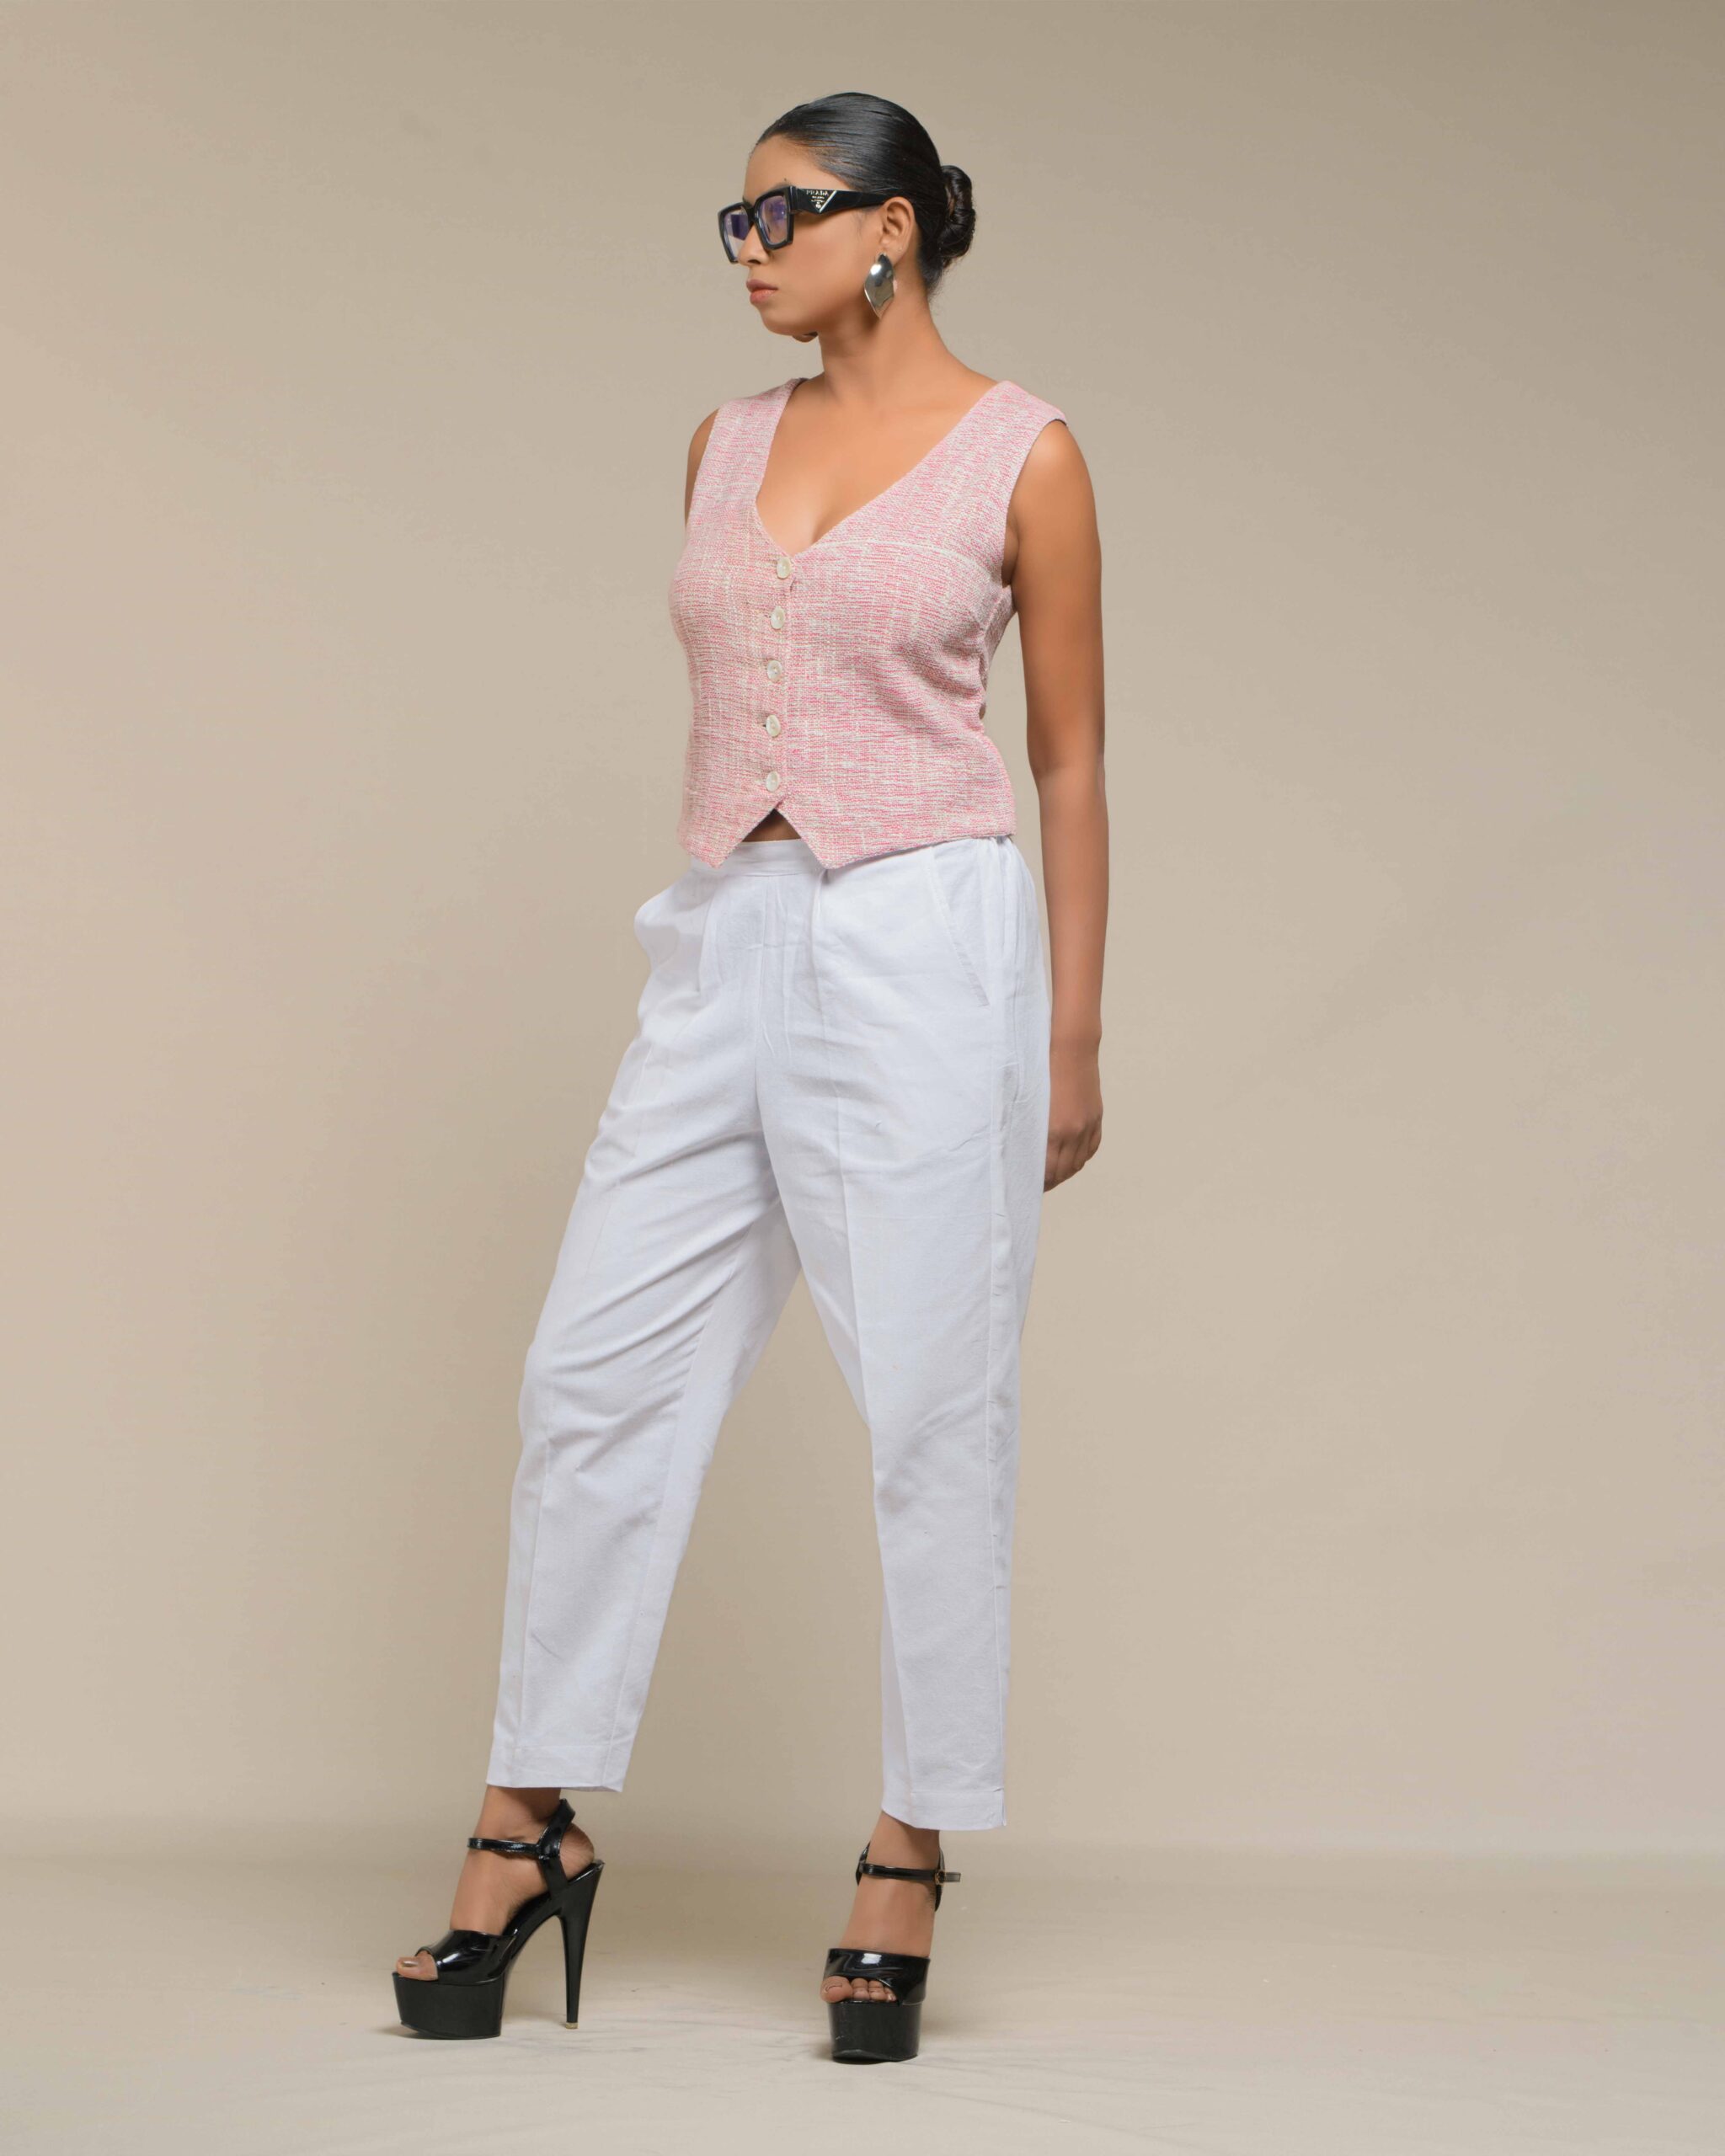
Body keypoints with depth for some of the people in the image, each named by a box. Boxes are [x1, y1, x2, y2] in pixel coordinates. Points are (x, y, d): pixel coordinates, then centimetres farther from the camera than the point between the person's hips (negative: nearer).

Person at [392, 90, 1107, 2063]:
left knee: (931, 1413, 0)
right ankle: (532, 1823, 14)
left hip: (925, 943, -5)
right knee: (596, 1377, 3)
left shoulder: (1020, 453, -1)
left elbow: (1071, 760, 1)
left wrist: (1075, 1042, -1)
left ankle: (910, 1860, 12)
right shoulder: (728, 443, 13)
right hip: (723, 951, 5)